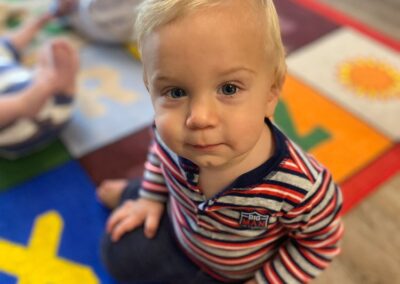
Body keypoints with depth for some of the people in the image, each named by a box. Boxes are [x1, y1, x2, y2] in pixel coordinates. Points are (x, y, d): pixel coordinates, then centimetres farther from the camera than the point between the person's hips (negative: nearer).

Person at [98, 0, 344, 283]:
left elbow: (320, 243, -17)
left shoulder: (302, 188, -40)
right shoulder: (172, 129, -30)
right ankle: (130, 193, 37)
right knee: (119, 255, 17)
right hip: (174, 233, 2)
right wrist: (151, 197, 5)